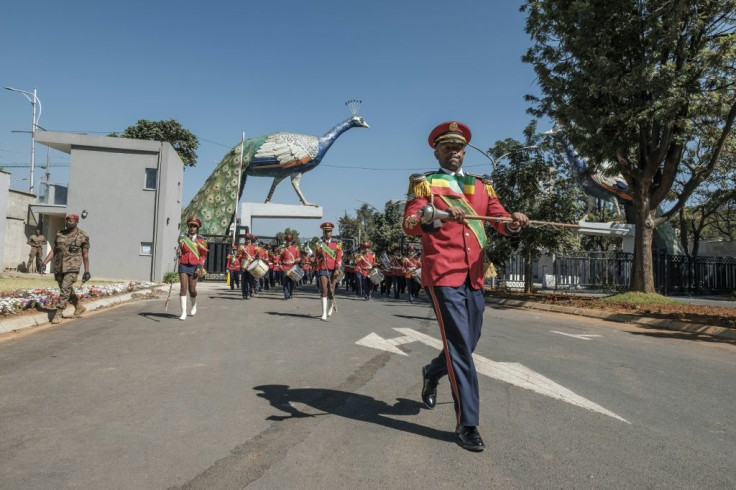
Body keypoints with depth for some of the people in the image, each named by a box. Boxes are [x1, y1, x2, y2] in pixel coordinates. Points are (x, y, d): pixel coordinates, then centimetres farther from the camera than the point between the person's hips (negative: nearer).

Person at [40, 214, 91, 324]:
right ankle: (79, 308, 33)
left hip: (72, 267, -6)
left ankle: (58, 314, -10)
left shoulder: (83, 236, -4)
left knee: (65, 289, -14)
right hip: (59, 267, 6)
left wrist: (87, 271, -4)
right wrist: (44, 262, 3)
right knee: (68, 290, 15)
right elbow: (53, 250, 14)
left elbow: (85, 255, -3)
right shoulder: (60, 234, 10)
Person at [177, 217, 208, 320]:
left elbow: (203, 255, 3)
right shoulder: (183, 239, 8)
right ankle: (184, 312, -7)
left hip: (194, 267, -1)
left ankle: (194, 305, 33)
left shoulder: (201, 240, 4)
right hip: (183, 265, 1)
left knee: (192, 290, 1)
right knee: (183, 288, -9)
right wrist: (178, 253, -9)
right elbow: (179, 252, 16)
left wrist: (199, 268, -7)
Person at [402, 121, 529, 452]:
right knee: (460, 347, -8)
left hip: (474, 276, 6)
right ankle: (467, 424, 3)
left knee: (467, 344, 14)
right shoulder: (424, 183, 3)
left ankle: (432, 373, 44)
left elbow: (501, 222, 7)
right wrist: (438, 217, -33)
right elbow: (410, 224, -13)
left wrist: (514, 223, -17)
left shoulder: (481, 186, 17)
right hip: (443, 274, -6)